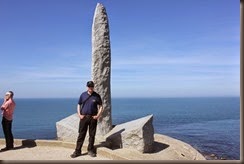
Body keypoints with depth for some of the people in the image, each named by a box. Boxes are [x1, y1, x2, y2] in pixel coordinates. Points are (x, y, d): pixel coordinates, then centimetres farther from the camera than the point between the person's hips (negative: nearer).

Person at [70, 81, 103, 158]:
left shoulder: (97, 96, 0)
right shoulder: (83, 95, 3)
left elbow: (101, 107, 4)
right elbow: (79, 105, 9)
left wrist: (98, 116, -7)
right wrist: (79, 115, -2)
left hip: (93, 118, 0)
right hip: (83, 117, 0)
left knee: (92, 135, 7)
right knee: (81, 135, 3)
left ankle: (90, 150, 21)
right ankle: (77, 151, 11)